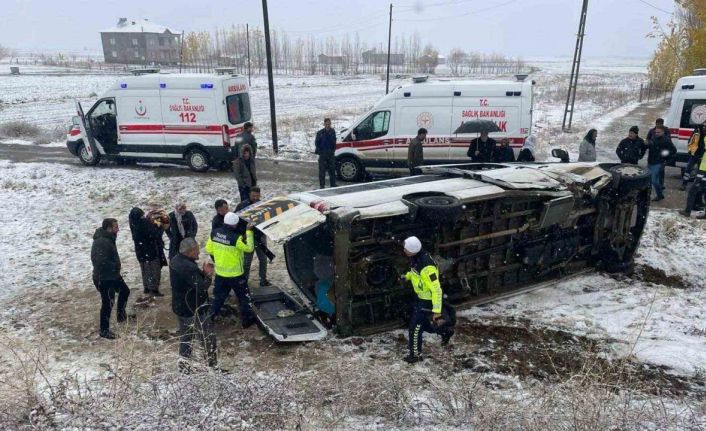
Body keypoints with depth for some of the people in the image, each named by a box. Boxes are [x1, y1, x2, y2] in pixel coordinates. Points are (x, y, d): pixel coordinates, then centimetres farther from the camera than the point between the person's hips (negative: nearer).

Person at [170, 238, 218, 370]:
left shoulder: (175, 260, 0)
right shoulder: (189, 267, -30)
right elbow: (202, 287, -28)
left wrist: (202, 272, -4)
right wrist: (207, 275, -13)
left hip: (180, 308, 9)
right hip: (194, 311, -9)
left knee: (185, 336, 23)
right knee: (208, 338, 6)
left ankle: (184, 364, 34)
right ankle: (212, 364, 17)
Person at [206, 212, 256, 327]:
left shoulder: (214, 233, -7)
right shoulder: (236, 237, -27)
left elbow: (208, 249, 4)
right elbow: (249, 248, -17)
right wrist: (249, 231, -15)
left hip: (220, 273, 5)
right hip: (235, 274, -5)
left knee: (218, 296, 23)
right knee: (243, 297, 14)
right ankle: (247, 319, 24)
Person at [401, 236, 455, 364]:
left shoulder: (427, 267, -35)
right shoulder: (416, 257, -8)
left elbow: (436, 289, -31)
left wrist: (437, 311, -29)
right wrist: (408, 276, 1)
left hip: (428, 300, -9)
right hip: (421, 296, 9)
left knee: (415, 327, 2)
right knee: (424, 322, 24)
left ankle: (415, 355, 22)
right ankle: (446, 331, 45)